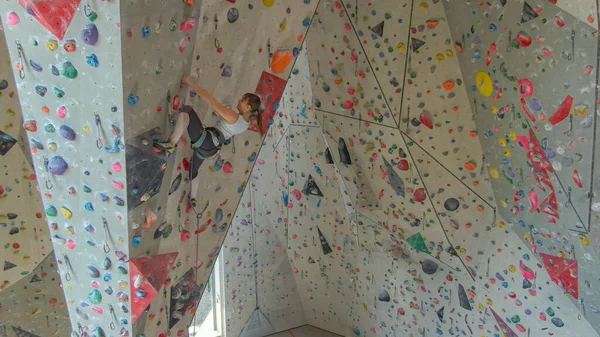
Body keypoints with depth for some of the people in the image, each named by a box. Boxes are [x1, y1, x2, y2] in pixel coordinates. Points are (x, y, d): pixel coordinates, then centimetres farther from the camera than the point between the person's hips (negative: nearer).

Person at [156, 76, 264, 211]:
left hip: (205, 140, -9)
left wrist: (191, 83, -14)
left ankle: (171, 144, -29)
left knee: (186, 109, -16)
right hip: (210, 148, 9)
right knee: (194, 169, 32)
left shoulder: (232, 116, -19)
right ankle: (193, 199, 38)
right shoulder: (246, 122, 5)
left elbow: (210, 100, -19)